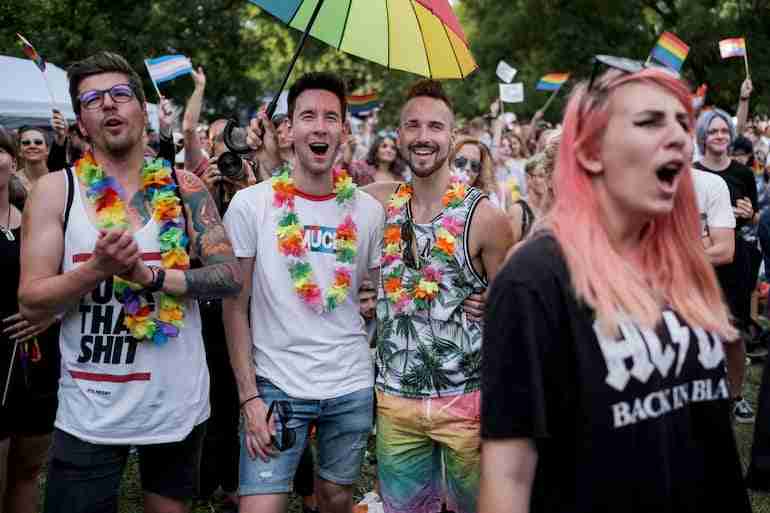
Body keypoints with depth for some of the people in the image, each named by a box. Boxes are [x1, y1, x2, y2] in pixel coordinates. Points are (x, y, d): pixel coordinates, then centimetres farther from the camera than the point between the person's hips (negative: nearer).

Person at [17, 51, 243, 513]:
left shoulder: (183, 189, 0)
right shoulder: (56, 191, -3)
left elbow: (230, 276, -6)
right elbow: (31, 303, -6)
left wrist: (150, 275, -19)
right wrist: (97, 269, -23)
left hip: (178, 405, 2)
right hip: (90, 412, -1)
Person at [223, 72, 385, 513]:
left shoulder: (368, 210, 2)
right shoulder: (251, 204, -6)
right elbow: (235, 307, -5)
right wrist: (249, 396, -10)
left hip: (353, 387, 3)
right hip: (276, 386, -3)